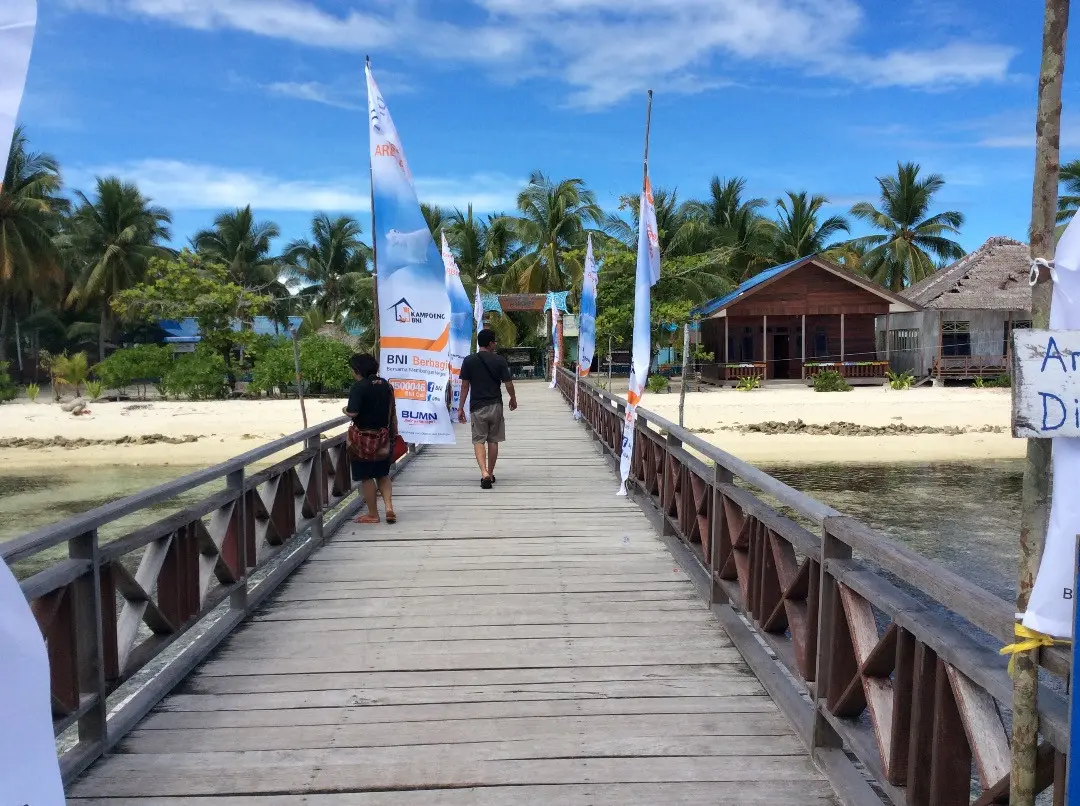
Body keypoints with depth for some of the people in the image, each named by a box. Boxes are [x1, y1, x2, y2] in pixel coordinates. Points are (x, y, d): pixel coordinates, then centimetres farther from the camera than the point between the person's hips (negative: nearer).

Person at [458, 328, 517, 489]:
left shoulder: (469, 361, -3)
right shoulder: (499, 360, -4)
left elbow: (465, 386, -1)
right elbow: (508, 384, -1)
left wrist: (461, 408, 6)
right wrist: (513, 399, 19)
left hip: (477, 406, 0)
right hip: (495, 404, 0)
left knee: (478, 440, 2)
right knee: (493, 440, 12)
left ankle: (484, 473, -17)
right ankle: (490, 474, 20)